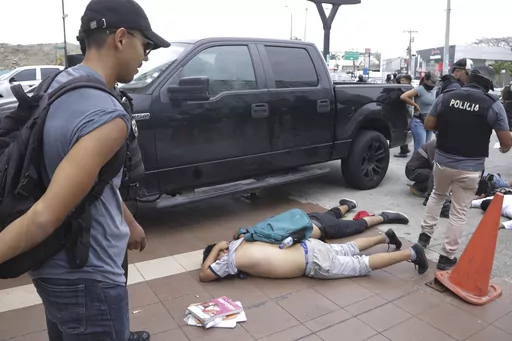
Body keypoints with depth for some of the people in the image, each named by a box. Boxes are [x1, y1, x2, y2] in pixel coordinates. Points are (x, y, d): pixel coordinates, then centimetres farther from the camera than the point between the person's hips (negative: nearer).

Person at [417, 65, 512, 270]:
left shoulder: (445, 97, -3)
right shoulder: (494, 105, -8)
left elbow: (428, 125, 3)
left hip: (442, 160, 2)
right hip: (470, 167, -2)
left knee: (437, 195, 29)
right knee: (459, 212, 8)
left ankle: (425, 233, 30)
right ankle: (447, 256, 14)